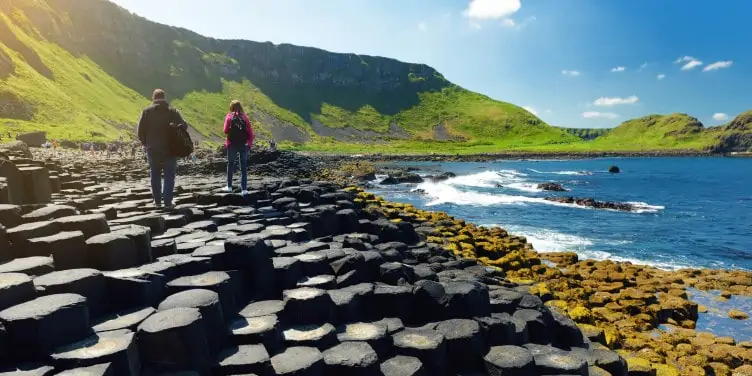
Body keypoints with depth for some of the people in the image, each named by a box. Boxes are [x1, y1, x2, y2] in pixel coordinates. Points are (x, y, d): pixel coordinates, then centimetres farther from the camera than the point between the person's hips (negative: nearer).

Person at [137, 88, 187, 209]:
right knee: (169, 175, 4)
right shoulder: (172, 110, -3)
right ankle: (167, 202, 0)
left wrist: (145, 144, 10)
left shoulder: (146, 111, 0)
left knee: (155, 175, 14)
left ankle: (157, 201, 18)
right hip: (170, 149, -1)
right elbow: (184, 126, -9)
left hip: (152, 149, 2)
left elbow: (140, 131, -3)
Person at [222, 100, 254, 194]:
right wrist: (249, 143, 6)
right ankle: (244, 189, 5)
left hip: (232, 144, -1)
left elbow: (226, 131, -4)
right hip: (244, 144, 1)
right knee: (244, 166, 7)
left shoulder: (229, 116, -3)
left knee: (230, 164, 16)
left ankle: (229, 186, 20)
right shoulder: (244, 117, 1)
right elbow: (250, 132, -2)